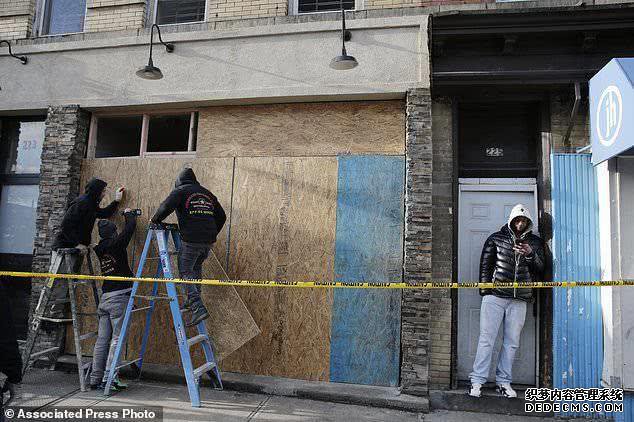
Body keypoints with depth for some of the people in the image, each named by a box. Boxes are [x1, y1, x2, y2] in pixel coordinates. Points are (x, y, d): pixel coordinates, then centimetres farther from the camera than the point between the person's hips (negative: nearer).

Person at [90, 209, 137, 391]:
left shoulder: (99, 249, 12)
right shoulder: (117, 243, -6)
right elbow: (131, 226, 2)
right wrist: (129, 213, 24)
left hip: (104, 298, 7)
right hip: (119, 296, -7)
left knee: (102, 339, 9)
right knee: (117, 338, -4)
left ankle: (95, 379, 14)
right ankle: (108, 379, -5)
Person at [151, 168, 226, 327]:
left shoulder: (180, 191, 4)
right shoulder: (208, 194, 21)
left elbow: (166, 207, -11)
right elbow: (221, 216, 21)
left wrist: (155, 220, 8)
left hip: (191, 240, -6)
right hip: (208, 241, 6)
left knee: (185, 271, 0)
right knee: (196, 268, 25)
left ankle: (198, 308, -11)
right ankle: (193, 300, 27)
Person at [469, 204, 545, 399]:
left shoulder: (535, 242, 13)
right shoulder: (496, 238, 7)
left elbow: (540, 269, 7)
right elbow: (485, 265, 6)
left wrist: (530, 255, -13)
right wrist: (485, 290, -3)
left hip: (519, 299, 3)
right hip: (495, 296, -2)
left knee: (511, 342, 7)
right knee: (487, 339, -3)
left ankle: (503, 382, 17)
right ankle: (477, 381, 2)